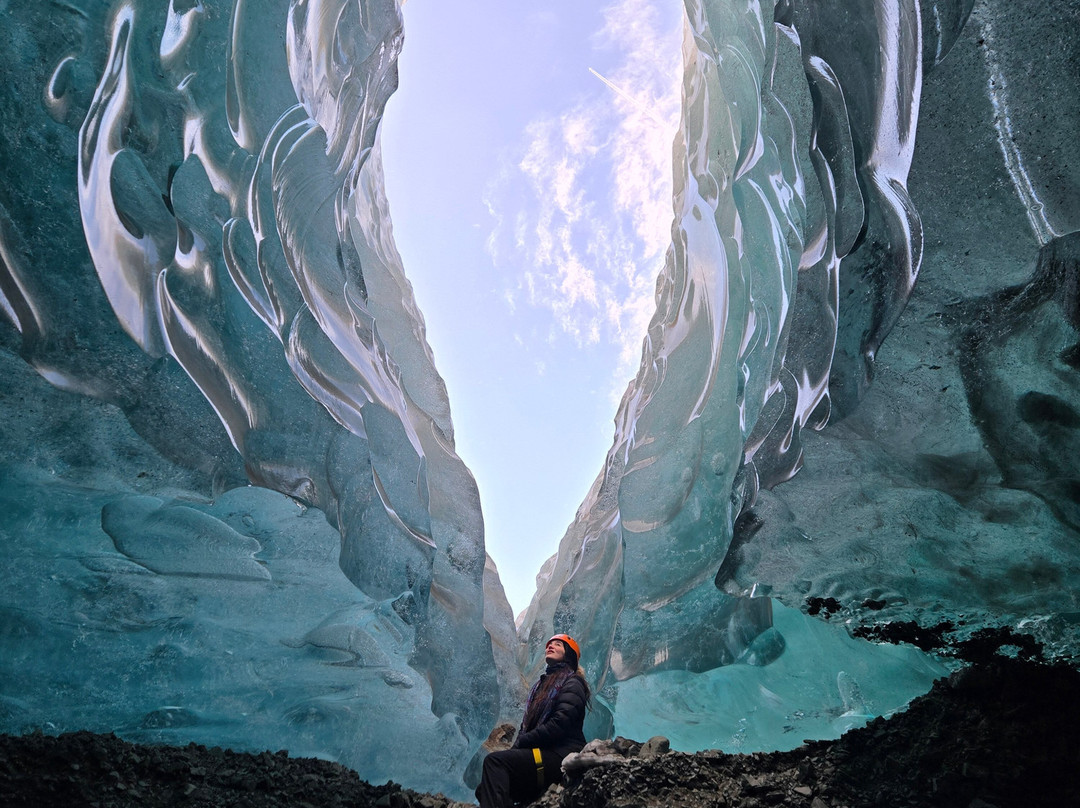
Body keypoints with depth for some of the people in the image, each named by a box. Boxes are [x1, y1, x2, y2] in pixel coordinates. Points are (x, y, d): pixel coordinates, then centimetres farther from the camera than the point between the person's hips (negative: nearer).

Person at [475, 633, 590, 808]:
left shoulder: (572, 684, -1)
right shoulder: (542, 684, 25)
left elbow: (558, 725, -15)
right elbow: (527, 723, 18)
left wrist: (521, 742, -11)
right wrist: (516, 747, -2)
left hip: (561, 756, -8)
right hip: (541, 754, 8)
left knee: (495, 761, -24)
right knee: (484, 789, -8)